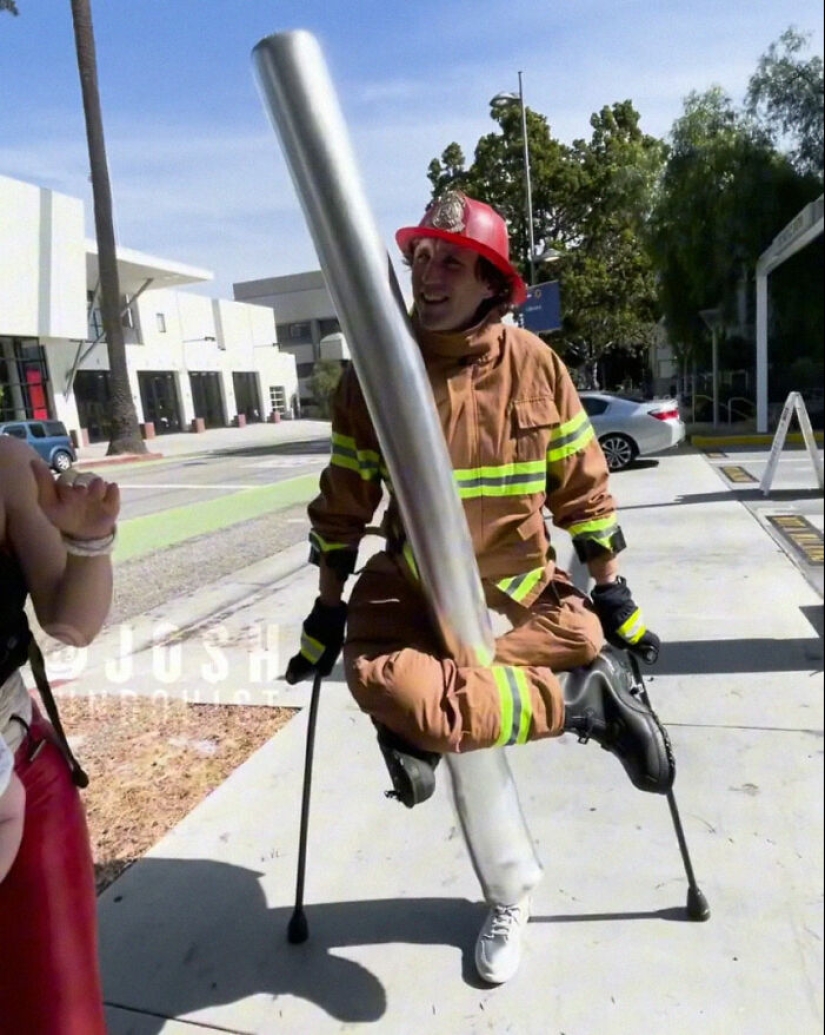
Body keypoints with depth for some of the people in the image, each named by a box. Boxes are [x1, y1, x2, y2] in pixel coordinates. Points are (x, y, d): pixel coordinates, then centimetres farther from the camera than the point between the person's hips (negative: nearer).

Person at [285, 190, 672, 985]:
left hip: (522, 584, 0)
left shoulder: (533, 363, -3)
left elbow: (581, 482, 4)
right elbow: (345, 499, 2)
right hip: (412, 586, 1)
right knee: (379, 679, -29)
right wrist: (329, 607, 5)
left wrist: (610, 592, 6)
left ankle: (420, 724, 10)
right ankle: (587, 698, -11)